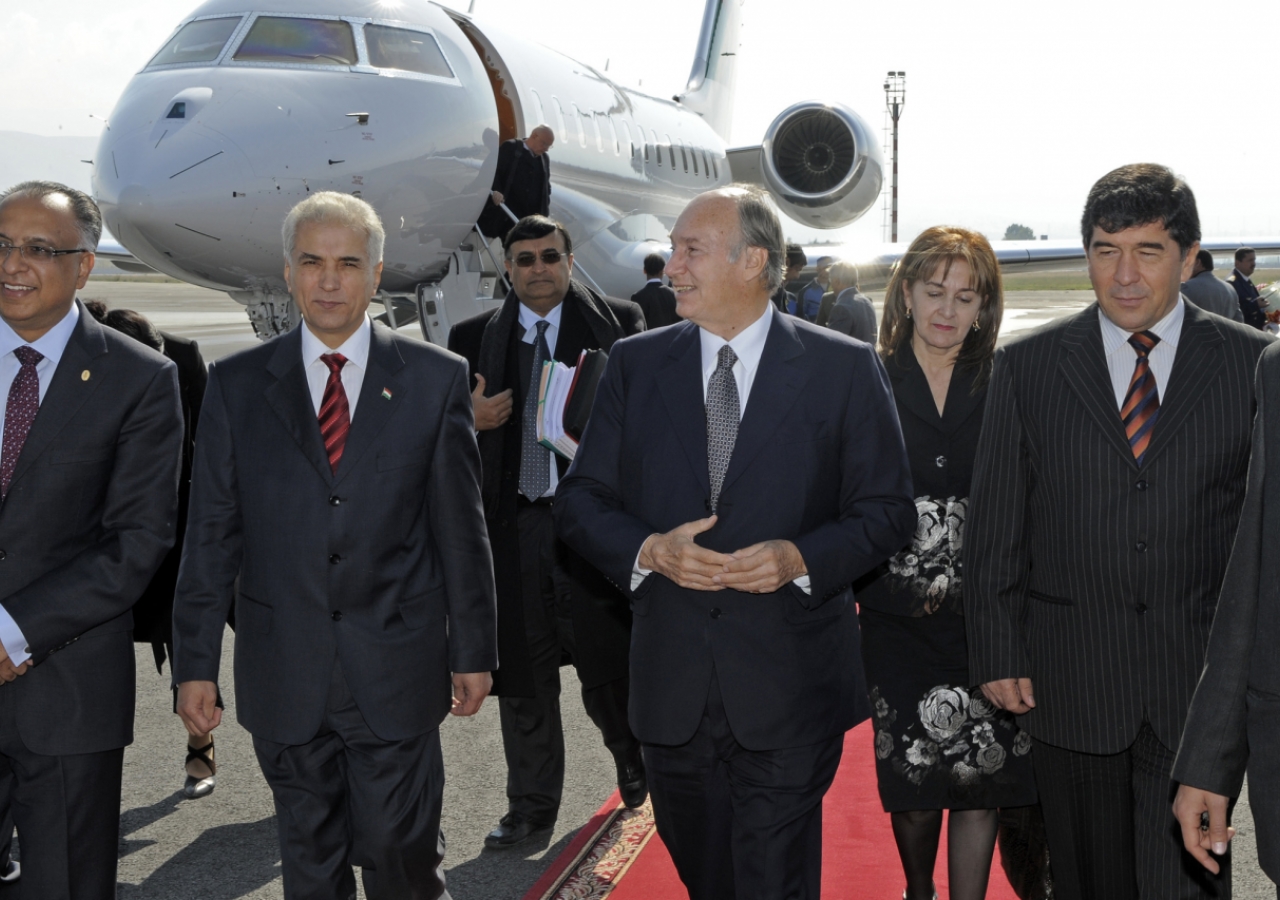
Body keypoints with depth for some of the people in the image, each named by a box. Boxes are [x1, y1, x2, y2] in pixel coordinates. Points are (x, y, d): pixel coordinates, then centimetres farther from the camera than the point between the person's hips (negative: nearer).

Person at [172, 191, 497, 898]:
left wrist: (473, 651, 3)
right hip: (283, 675, 2)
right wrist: (194, 661, 1)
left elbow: (460, 526, 2)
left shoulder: (437, 379, 0)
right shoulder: (235, 384, 4)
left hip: (397, 674, -1)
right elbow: (211, 534, 4)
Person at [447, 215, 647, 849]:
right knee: (522, 674, 9)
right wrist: (468, 419, -10)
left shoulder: (618, 323, 4)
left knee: (609, 662, 7)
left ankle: (632, 758, 37)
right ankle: (532, 807, 23)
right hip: (513, 527, 2)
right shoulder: (473, 338, 10)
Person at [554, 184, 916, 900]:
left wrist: (800, 558, -18)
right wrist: (649, 549, -14)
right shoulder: (635, 364, 5)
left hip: (789, 689, -3)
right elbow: (582, 500, 6)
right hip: (671, 690, 3)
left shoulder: (845, 368, -2)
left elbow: (888, 512, -1)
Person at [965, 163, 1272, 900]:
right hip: (1069, 683, 1)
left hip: (1201, 685, -1)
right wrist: (997, 654, 0)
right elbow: (996, 526, 4)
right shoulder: (1027, 364, 2)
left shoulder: (1251, 362, 1)